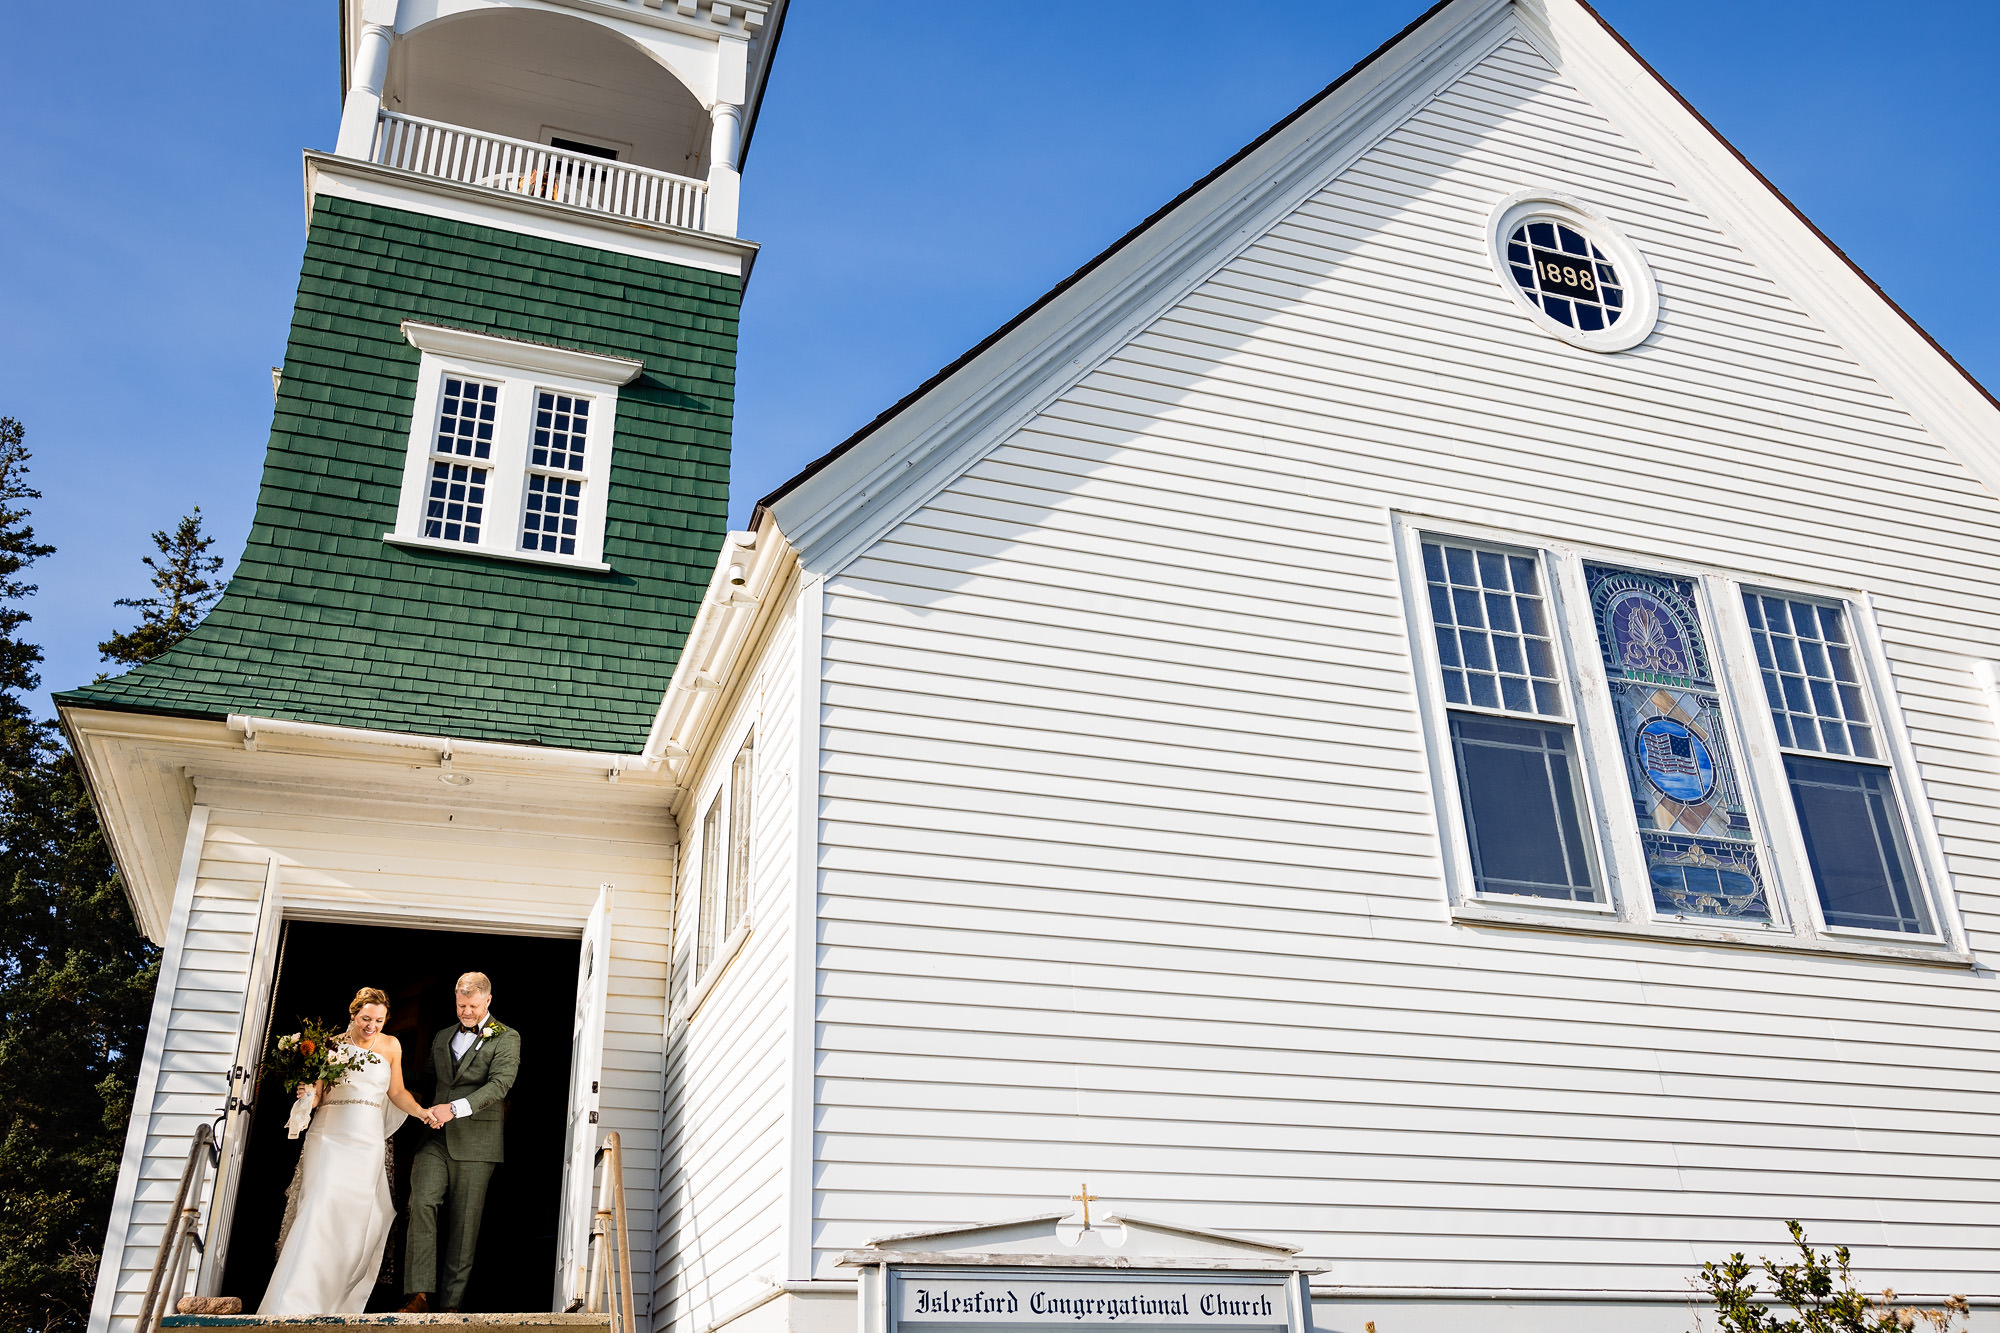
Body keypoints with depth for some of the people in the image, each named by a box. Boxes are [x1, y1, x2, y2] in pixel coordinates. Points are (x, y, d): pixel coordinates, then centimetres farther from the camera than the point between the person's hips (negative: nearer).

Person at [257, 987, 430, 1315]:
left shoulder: (390, 1046, 10)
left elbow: (396, 1092, 12)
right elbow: (316, 1097, 5)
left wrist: (422, 1112, -3)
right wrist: (307, 1094, -17)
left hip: (369, 1146, 3)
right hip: (329, 1138, -3)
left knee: (360, 1225, -2)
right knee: (320, 1215, -16)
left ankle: (338, 1306, 7)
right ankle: (293, 1306, -15)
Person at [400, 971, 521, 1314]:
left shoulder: (506, 1038, 1)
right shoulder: (442, 1038, 19)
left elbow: (500, 1085, -12)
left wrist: (455, 1108, -22)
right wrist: (426, 1114, 12)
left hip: (475, 1142, -4)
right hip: (436, 1137, 4)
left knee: (464, 1221, -2)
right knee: (422, 1202, -16)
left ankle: (451, 1304, 4)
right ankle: (419, 1296, -16)